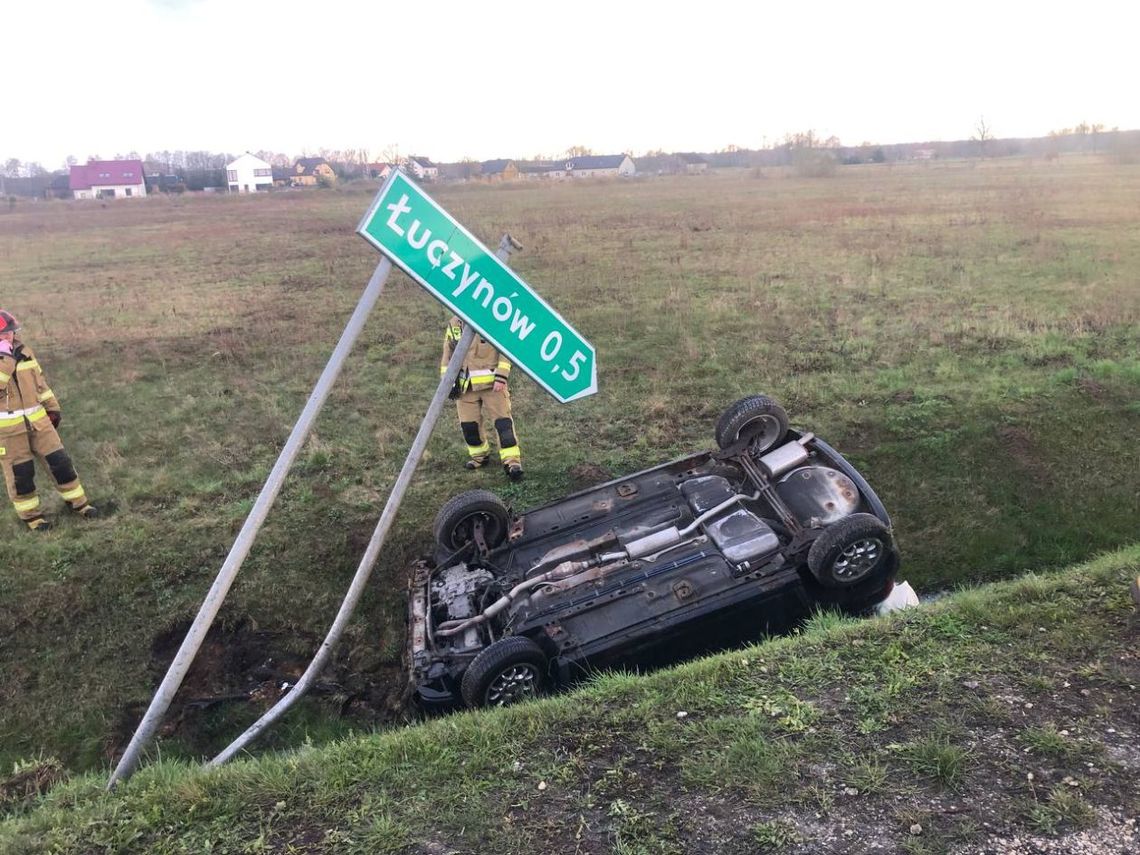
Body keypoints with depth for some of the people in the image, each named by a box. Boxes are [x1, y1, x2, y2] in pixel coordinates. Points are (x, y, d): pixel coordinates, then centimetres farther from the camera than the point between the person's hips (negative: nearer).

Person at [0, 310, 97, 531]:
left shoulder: (23, 351, 6)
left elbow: (38, 381, 15)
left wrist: (52, 408, 16)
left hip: (37, 421, 4)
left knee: (59, 461, 6)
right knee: (20, 473, 5)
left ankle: (78, 502, 19)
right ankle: (30, 514, 21)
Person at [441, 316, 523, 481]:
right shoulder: (453, 325, 7)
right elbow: (447, 355, 15)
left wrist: (501, 377, -13)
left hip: (492, 383, -4)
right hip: (466, 385, 4)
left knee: (503, 421, -8)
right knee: (468, 424, 9)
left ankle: (512, 461, -5)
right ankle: (479, 455, 32)